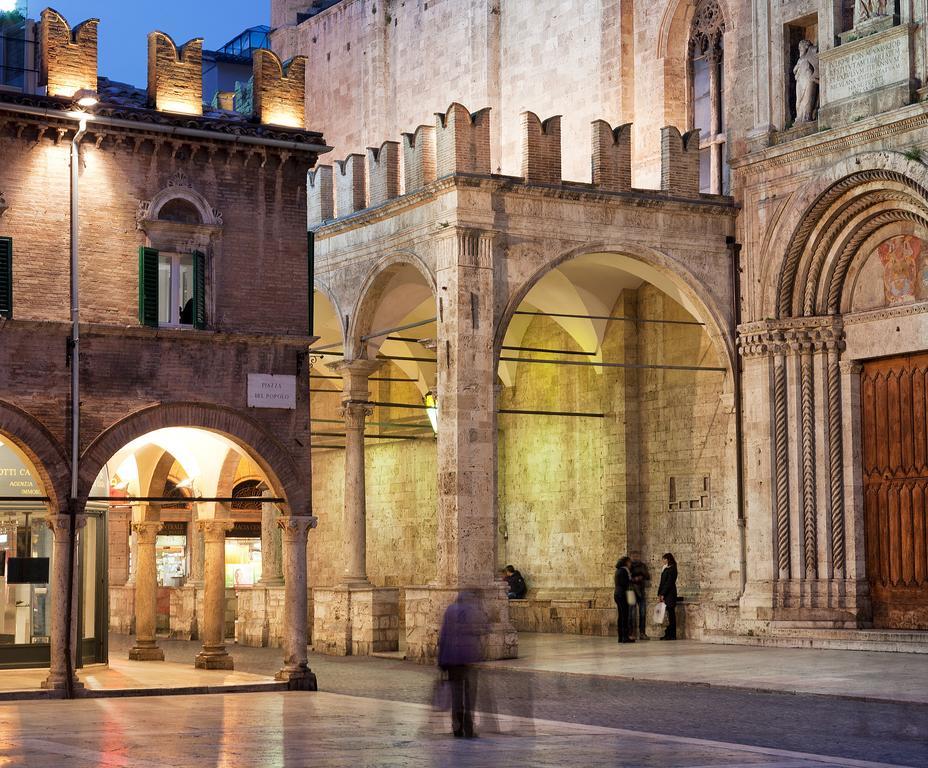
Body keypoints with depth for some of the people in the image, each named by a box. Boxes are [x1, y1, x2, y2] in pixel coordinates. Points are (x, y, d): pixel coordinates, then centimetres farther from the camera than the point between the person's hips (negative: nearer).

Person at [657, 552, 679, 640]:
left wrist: (663, 594, -15)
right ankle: (668, 634, 5)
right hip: (664, 595, 8)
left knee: (671, 614, -6)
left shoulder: (672, 569, -8)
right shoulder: (664, 569, 18)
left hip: (670, 594, -8)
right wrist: (659, 594, 12)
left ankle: (671, 635, -5)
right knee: (667, 614, 5)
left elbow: (669, 582, -14)